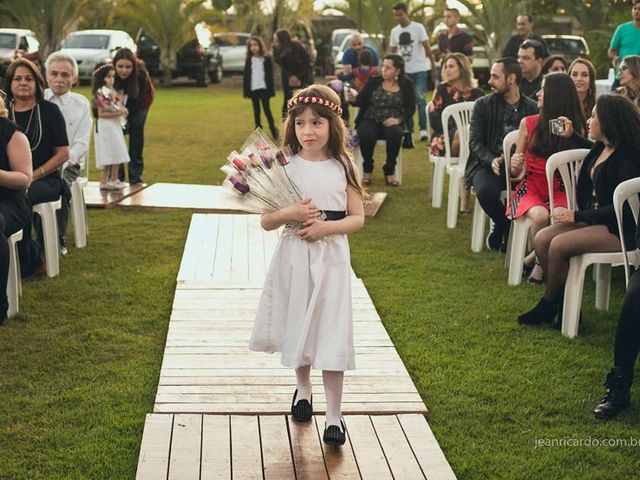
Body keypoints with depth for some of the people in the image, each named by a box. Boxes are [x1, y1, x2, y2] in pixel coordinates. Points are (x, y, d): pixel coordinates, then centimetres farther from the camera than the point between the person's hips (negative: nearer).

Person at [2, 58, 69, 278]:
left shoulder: (49, 111, 4)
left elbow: (63, 153, 0)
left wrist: (33, 176, -11)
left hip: (45, 180, -2)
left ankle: (27, 263, -13)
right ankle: (32, 259, -16)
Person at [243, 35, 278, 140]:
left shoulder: (267, 59, -1)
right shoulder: (249, 60, 7)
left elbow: (270, 75, -1)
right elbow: (245, 76, 8)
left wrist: (271, 89, -7)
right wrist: (246, 90, 1)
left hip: (264, 88, -3)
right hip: (253, 89, 3)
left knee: (266, 108, -6)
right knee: (256, 110, 8)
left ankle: (273, 128, 2)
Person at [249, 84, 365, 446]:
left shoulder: (343, 168, -2)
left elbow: (358, 218, -1)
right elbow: (266, 221, 0)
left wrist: (325, 226, -16)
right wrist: (289, 213, -19)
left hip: (330, 257, -1)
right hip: (294, 257, 2)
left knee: (331, 332, -4)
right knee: (297, 326, 14)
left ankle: (335, 414, 3)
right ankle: (303, 388, 40)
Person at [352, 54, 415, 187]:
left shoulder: (407, 85, 3)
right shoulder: (373, 82, 4)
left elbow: (411, 108, -1)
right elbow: (361, 102, 0)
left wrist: (399, 119, -19)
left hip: (392, 123, 0)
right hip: (370, 121, 0)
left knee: (395, 133, -34)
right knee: (366, 134, -33)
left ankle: (390, 171, -13)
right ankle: (367, 170, -7)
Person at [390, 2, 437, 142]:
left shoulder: (418, 27, -6)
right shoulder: (394, 31, 7)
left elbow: (427, 48, -6)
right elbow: (393, 52, 14)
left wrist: (433, 68, -9)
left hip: (419, 69, -5)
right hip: (403, 71, 5)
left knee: (420, 99, -11)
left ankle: (423, 129, -9)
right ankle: (408, 129, 17)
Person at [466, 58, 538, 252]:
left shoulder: (532, 108, 7)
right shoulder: (483, 105, 5)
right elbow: (475, 142, -1)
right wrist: (491, 161, -20)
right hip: (488, 163, 0)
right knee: (485, 191, -33)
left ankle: (501, 227, -2)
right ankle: (503, 225, 1)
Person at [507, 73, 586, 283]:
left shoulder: (575, 128, 1)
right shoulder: (529, 123, 3)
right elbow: (516, 171, 8)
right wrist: (515, 166, -14)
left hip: (560, 191, 0)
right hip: (531, 188, 0)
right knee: (540, 216, -33)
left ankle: (535, 259, -7)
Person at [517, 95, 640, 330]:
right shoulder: (603, 148, 7)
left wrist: (576, 216, -24)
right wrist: (571, 135, 38)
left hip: (620, 230, -10)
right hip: (593, 218, 10)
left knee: (559, 245, -24)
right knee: (541, 239, -7)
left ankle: (549, 305, -1)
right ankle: (562, 304, -3)